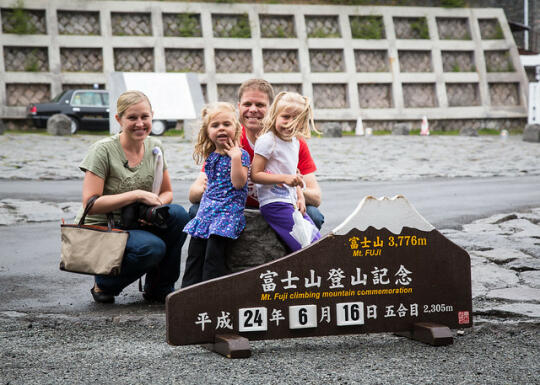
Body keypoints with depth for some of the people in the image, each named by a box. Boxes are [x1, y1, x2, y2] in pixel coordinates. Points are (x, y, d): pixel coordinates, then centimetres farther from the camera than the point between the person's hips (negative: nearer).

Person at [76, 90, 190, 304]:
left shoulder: (154, 147, 4)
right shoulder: (103, 150, -15)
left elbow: (167, 193, 11)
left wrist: (156, 206, -13)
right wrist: (137, 195, -23)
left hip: (135, 226, 6)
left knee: (178, 214, -20)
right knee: (152, 247, -33)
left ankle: (159, 288, -3)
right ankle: (104, 284, -4)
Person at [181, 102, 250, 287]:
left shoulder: (241, 154, -4)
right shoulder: (210, 156, 15)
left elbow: (238, 182, -16)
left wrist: (235, 157, -19)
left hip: (228, 210, -7)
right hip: (207, 209, 7)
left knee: (214, 253, -15)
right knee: (195, 252, 3)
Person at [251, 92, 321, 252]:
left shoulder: (295, 142, 15)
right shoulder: (267, 141, -10)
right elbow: (255, 175, -14)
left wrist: (300, 197, 10)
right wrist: (284, 178, -22)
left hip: (291, 203, 9)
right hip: (274, 204, -9)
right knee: (309, 243, -17)